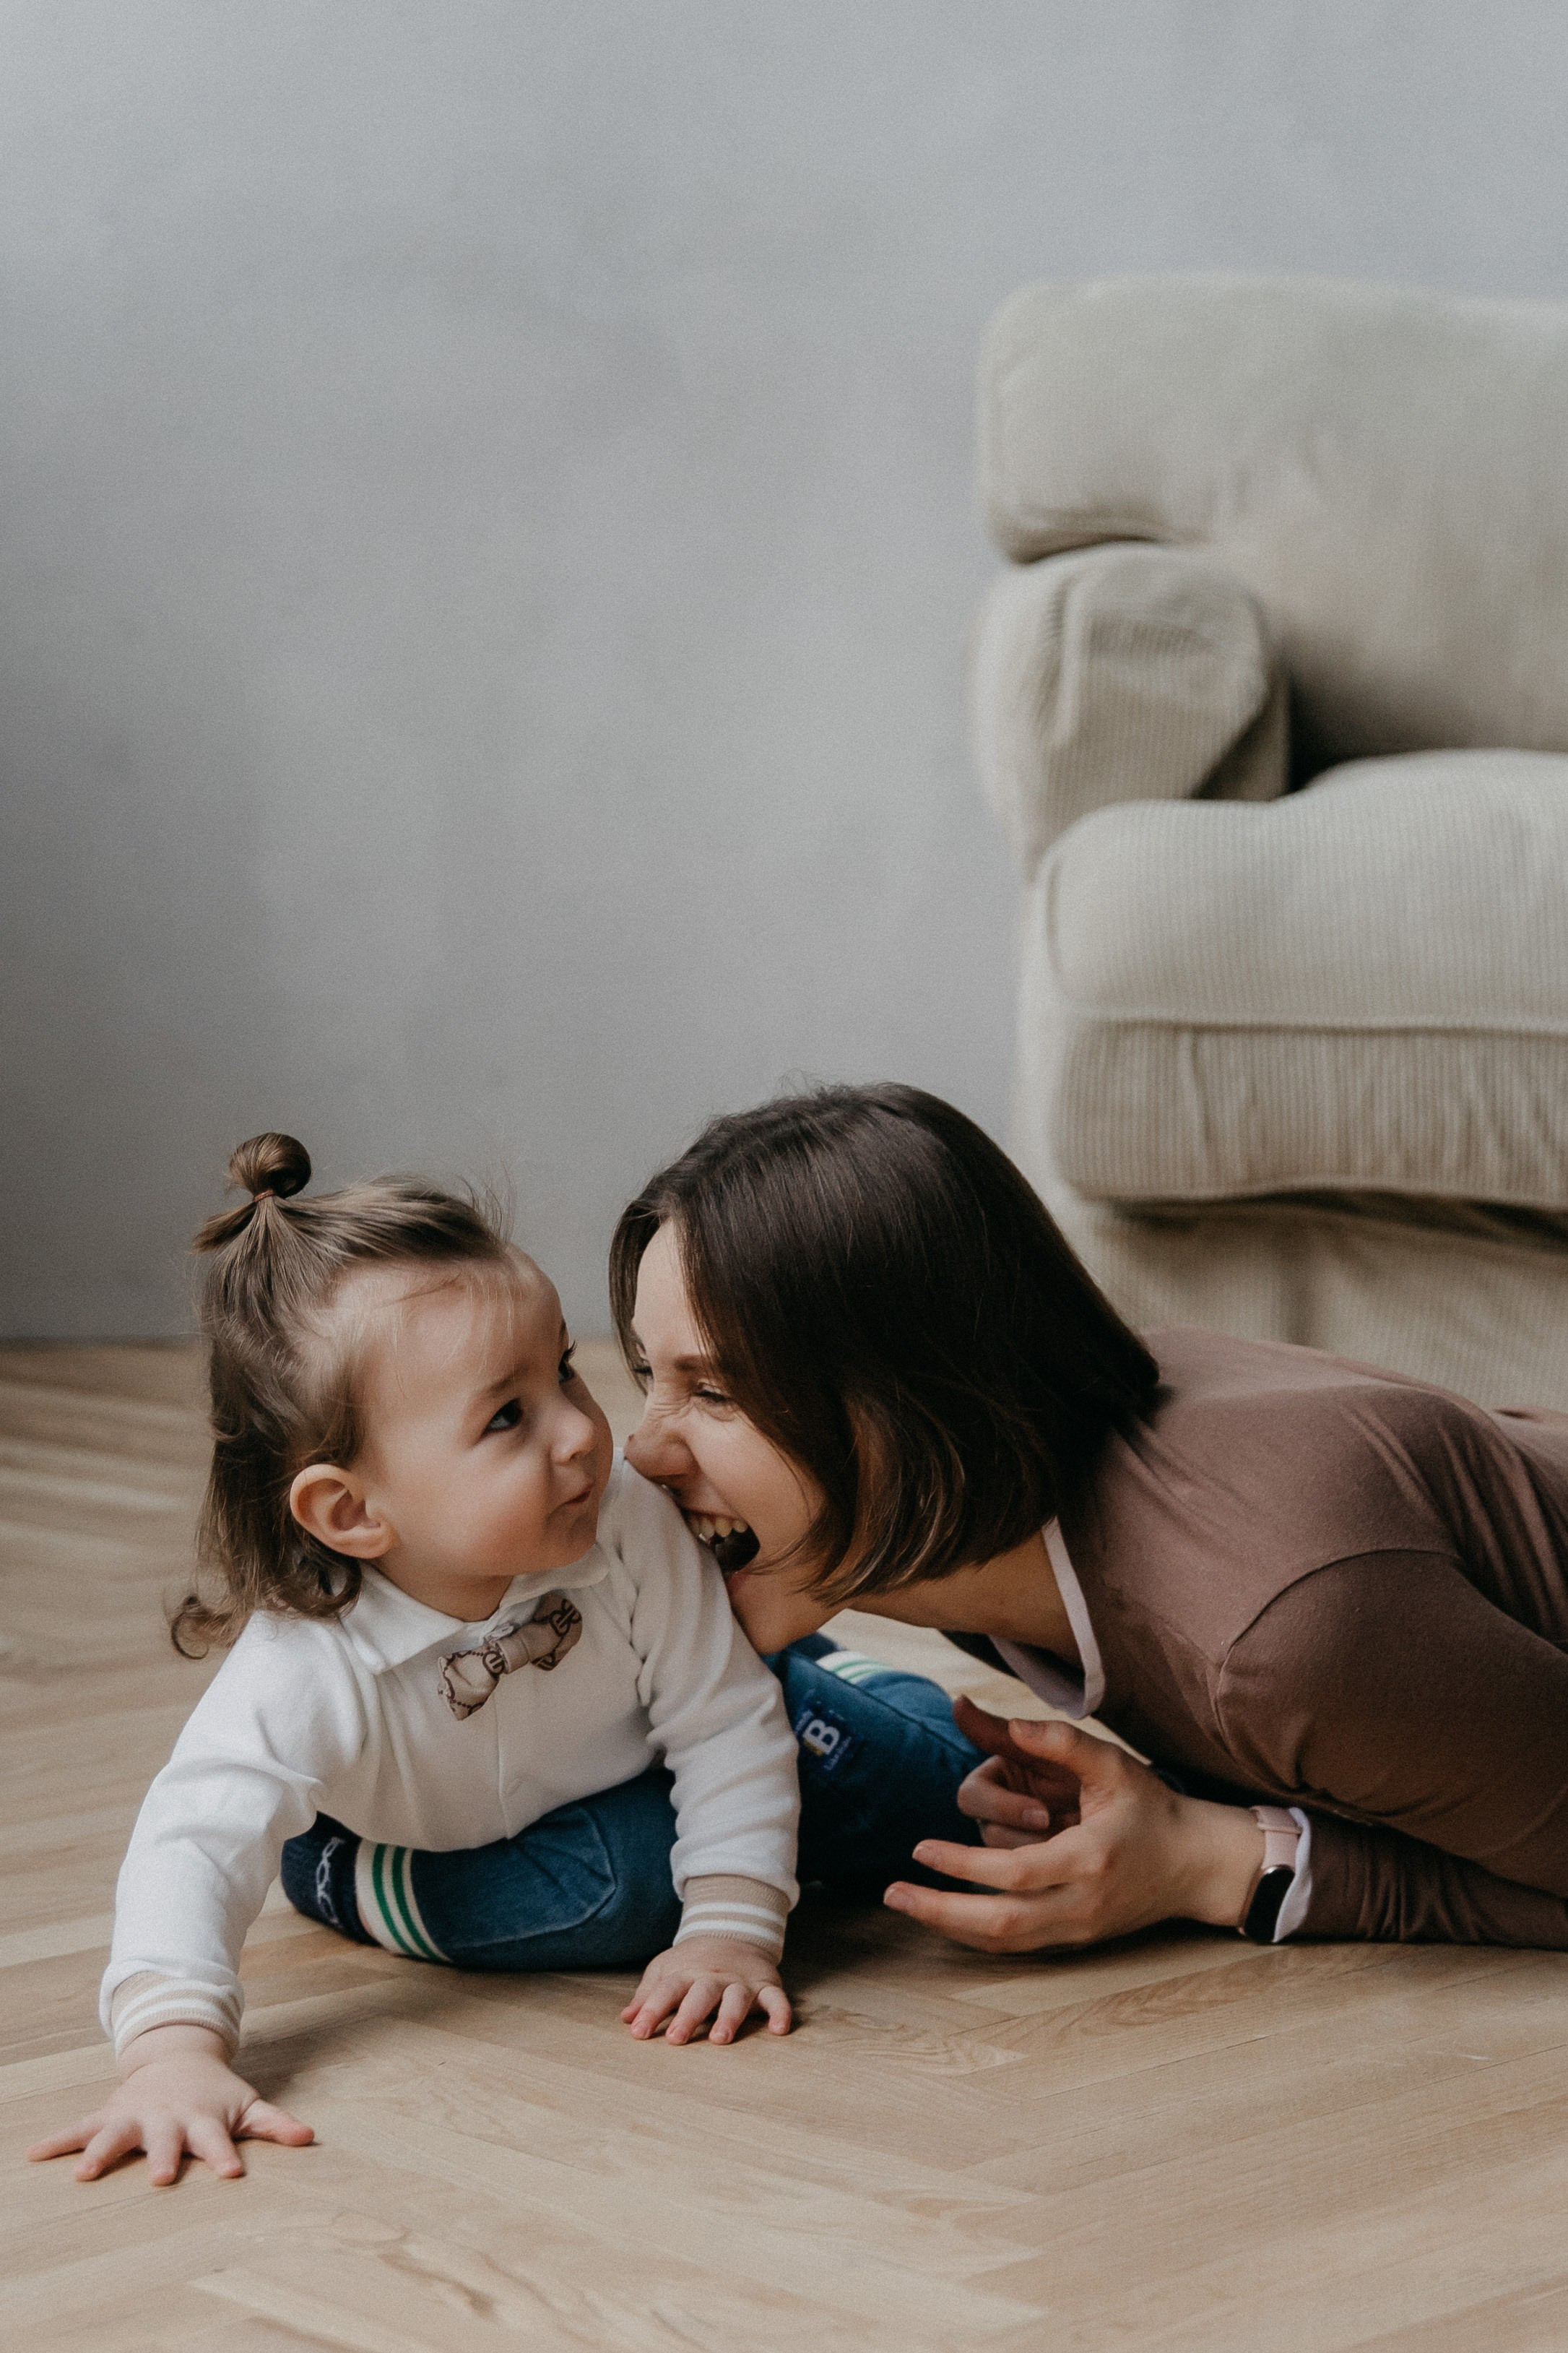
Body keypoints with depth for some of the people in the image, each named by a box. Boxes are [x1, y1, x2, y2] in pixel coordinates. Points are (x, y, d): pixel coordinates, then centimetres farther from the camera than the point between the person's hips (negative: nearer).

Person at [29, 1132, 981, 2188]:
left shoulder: (630, 1529, -35)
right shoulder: (308, 1668, -43)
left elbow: (728, 1728, -25)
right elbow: (195, 1842, -50)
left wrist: (732, 1929, -31)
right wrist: (174, 2050, -65)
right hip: (422, 1848, -2)